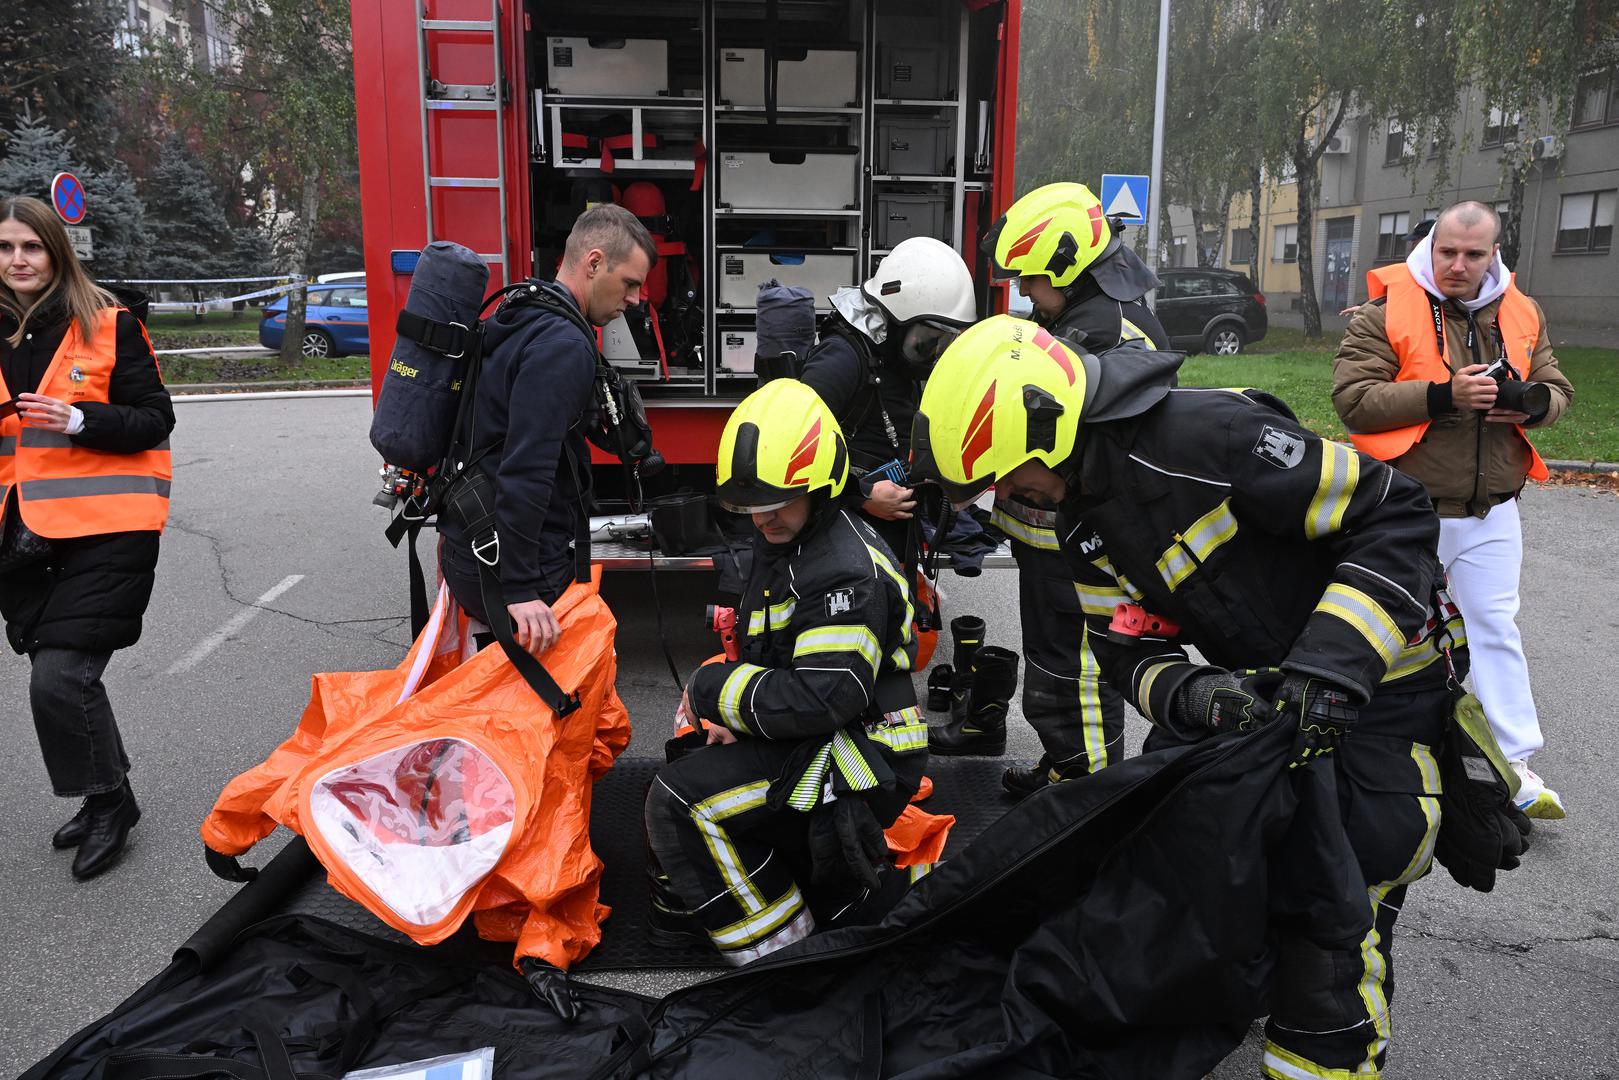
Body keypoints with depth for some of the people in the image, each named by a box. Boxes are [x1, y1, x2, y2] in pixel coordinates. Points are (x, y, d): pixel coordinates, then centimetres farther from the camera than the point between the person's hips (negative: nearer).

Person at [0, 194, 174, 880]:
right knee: (66, 678, 12)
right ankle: (107, 801, 31)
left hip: (105, 530, -6)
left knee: (58, 679, -11)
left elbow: (155, 419, -5)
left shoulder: (108, 325, -4)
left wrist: (78, 420, -20)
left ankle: (108, 804, 11)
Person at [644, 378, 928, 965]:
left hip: (860, 762, -11)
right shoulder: (784, 543, 11)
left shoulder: (846, 572, -22)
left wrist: (713, 689, -18)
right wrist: (733, 711, -3)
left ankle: (778, 954, -8)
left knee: (682, 801, -20)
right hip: (806, 746, 11)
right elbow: (764, 656, 18)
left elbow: (823, 699, -29)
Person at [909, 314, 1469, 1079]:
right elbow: (1129, 650, -2)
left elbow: (1397, 516, -26)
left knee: (1327, 908, -9)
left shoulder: (1210, 434, -30)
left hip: (1383, 676, -7)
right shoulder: (1082, 520, -2)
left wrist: (1332, 668, -33)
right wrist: (1194, 696, -25)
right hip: (1259, 687, 8)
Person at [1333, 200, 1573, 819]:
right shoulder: (1387, 311, -9)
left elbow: (1557, 387, 16)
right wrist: (1441, 396, -25)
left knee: (1496, 628, 5)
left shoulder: (1521, 315, 8)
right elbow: (1352, 397, -16)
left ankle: (1515, 765, 11)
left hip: (1492, 511, 4)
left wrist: (1536, 402, -8)